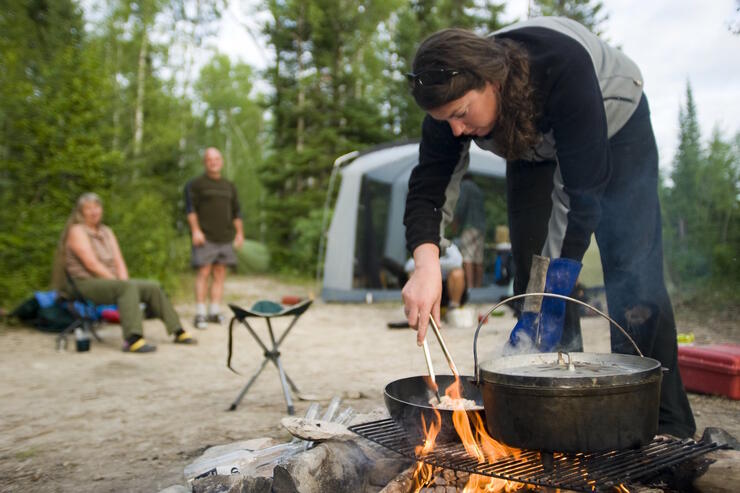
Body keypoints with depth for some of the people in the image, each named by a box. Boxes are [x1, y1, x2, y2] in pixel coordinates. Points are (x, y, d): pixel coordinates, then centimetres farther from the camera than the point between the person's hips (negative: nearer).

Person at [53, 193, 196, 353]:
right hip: (87, 284, -8)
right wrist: (120, 282, -17)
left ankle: (178, 332, 1)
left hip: (109, 280, 8)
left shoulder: (106, 232, 18)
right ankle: (133, 339, -50)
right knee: (128, 287, -34)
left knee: (153, 287, -4)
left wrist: (123, 280, -9)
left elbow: (119, 261, 11)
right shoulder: (77, 231, -5)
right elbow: (92, 264, -16)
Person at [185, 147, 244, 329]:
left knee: (219, 275, 2)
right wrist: (195, 230, -14)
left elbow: (236, 211, 21)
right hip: (205, 237, -4)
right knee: (203, 273, -10)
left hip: (225, 238, 5)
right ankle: (199, 315, -7)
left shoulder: (229, 186, 19)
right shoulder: (195, 184, 4)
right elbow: (190, 208, -4)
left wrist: (239, 233, 14)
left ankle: (214, 312, 6)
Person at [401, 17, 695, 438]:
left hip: (616, 126, -4)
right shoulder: (453, 98, -28)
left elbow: (583, 190, -41)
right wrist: (427, 265, -48)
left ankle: (667, 426, -2)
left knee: (633, 272, -11)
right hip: (537, 148, 5)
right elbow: (427, 190, -29)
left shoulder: (563, 65, -43)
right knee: (532, 272, -6)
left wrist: (556, 292, -43)